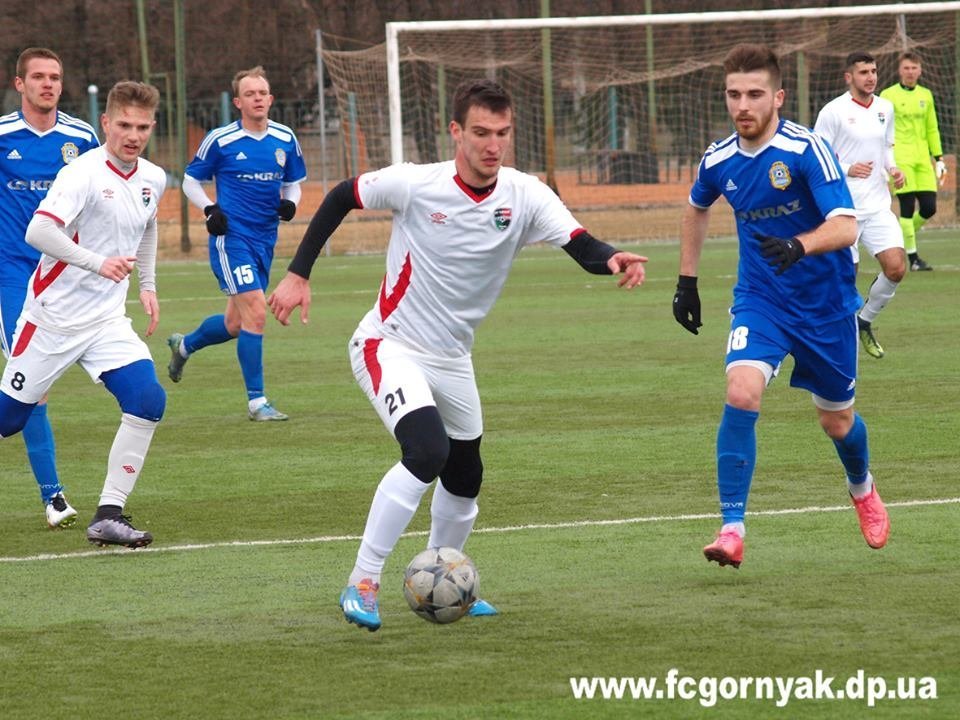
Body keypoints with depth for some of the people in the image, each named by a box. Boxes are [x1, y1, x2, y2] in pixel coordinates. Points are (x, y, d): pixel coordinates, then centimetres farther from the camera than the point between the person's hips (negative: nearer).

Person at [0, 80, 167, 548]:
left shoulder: (153, 179, 5)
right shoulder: (84, 173, -18)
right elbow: (38, 231, -30)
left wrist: (148, 286, 21)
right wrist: (98, 263, -34)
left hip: (106, 323, 5)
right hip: (52, 318, -5)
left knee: (148, 401, -15)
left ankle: (108, 516, -10)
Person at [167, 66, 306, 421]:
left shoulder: (285, 139, 5)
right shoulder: (220, 140, -7)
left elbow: (293, 182, 18)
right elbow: (190, 181, 4)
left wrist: (290, 202, -4)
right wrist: (210, 209, -13)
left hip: (264, 241, 6)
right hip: (232, 236, -6)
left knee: (235, 323, 13)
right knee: (255, 311, -17)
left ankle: (184, 345, 45)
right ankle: (256, 402, -9)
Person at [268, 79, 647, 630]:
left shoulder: (525, 196, -11)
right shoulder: (415, 185, -19)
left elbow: (580, 245, -23)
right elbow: (340, 198, -4)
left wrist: (613, 259, -45)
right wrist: (298, 275, -5)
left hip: (452, 357, 5)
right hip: (389, 345, -5)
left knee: (465, 478, 15)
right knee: (428, 451, -27)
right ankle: (362, 585, -19)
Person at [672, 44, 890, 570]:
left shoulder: (807, 150, -20)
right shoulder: (719, 161, -4)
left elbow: (845, 226, -29)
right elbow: (696, 209, 20)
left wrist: (800, 245, -48)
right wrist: (687, 280, 18)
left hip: (827, 304, -2)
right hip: (759, 300, 2)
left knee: (837, 420, 13)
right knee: (740, 393, -23)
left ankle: (862, 488, 49)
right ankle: (732, 530, -20)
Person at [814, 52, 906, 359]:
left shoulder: (885, 109, 9)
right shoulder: (833, 112, -9)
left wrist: (893, 169, 4)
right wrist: (848, 170, -21)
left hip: (878, 207, 5)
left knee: (896, 268, -8)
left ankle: (865, 321, 16)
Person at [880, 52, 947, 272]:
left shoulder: (926, 95, 14)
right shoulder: (888, 95, -1)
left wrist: (939, 158, 14)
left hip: (922, 159, 5)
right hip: (900, 158, -5)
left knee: (929, 208, -2)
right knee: (908, 206, -10)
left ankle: (904, 235, 24)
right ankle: (912, 257, -3)